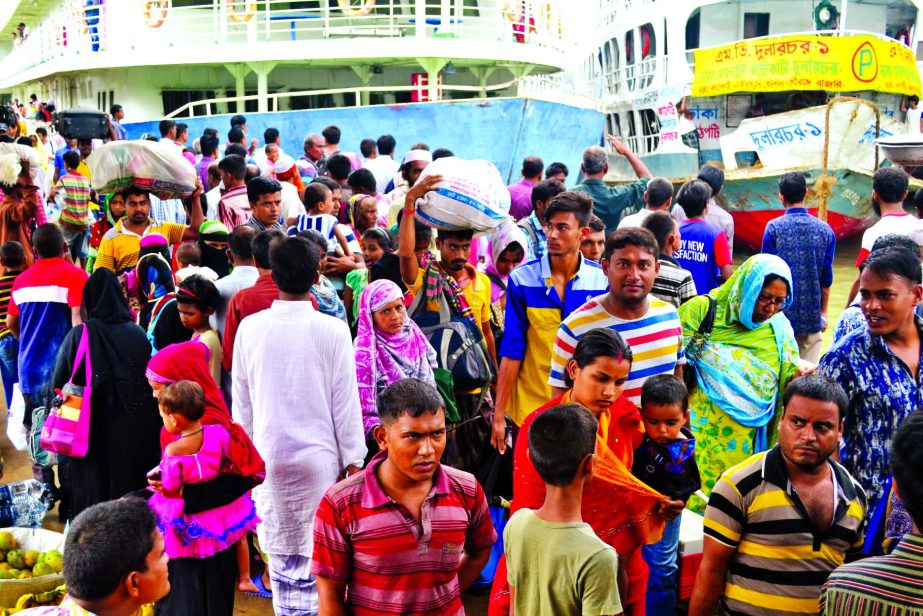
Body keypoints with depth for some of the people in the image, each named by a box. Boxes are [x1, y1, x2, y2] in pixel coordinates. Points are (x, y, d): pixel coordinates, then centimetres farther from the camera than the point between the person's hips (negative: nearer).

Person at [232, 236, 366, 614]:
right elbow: (346, 402, -7)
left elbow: (241, 402, 5)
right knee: (315, 554, 6)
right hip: (319, 456, -2)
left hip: (269, 456, 2)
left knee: (280, 553, 11)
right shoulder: (333, 330, -11)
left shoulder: (250, 328, -4)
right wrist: (353, 459, 3)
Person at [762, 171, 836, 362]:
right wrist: (823, 312, 16)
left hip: (780, 313, -2)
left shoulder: (773, 228, -7)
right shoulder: (825, 230, 0)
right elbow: (826, 278, 4)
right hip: (812, 316, 2)